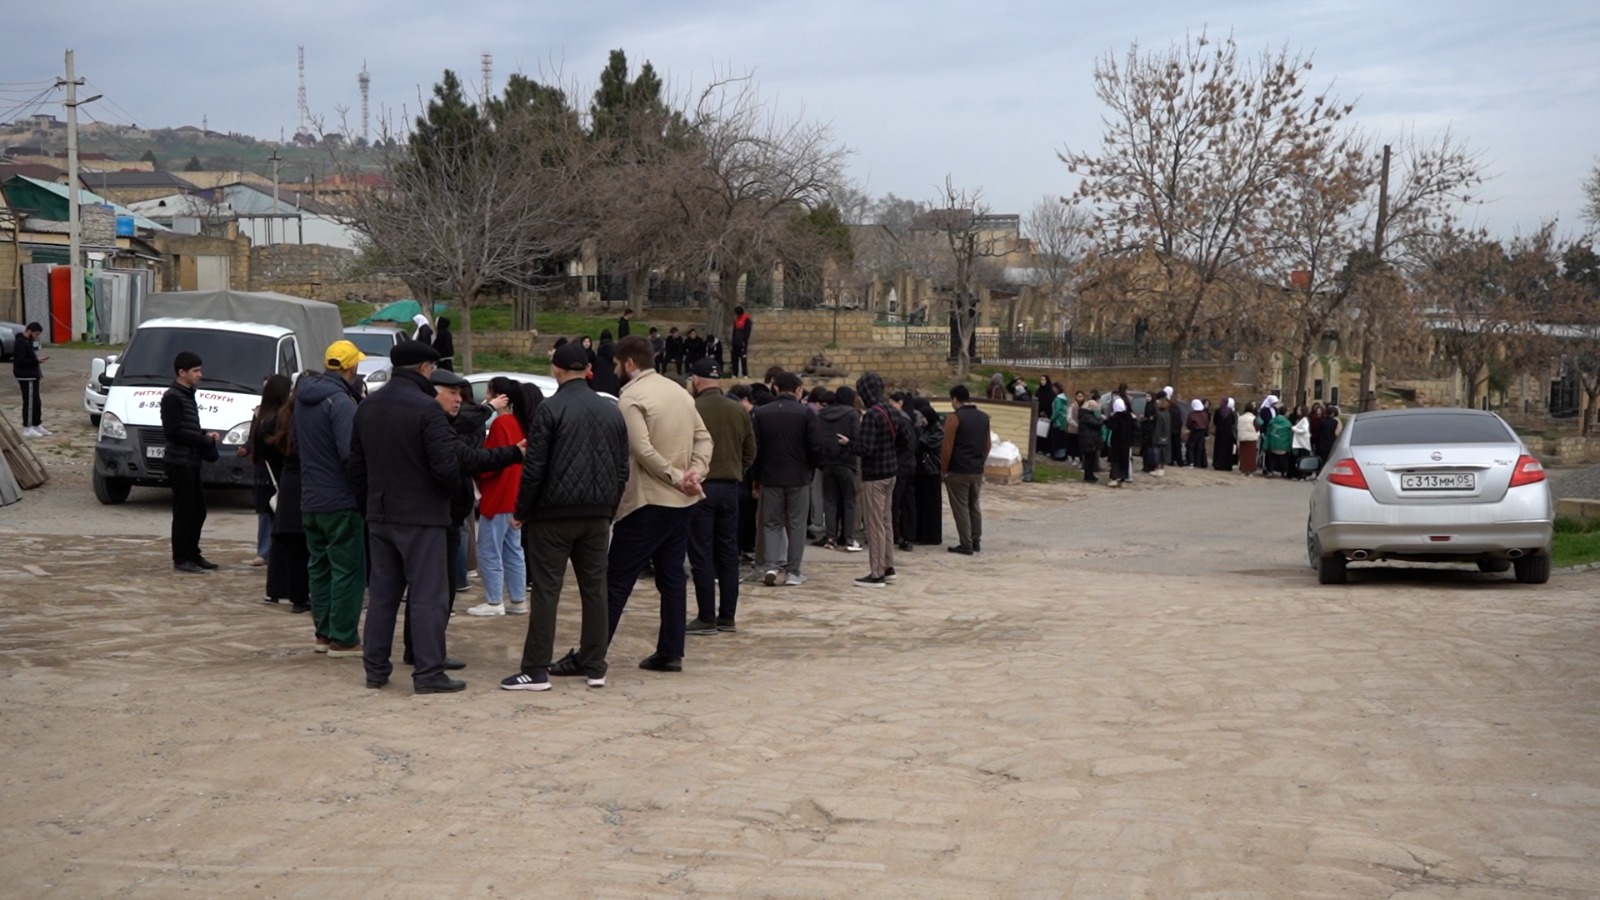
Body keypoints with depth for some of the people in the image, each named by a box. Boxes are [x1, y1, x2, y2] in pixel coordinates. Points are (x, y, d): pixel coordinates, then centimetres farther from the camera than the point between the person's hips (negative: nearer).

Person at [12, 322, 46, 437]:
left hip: (32, 376, 10)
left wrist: (37, 359, 6)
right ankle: (27, 429, -4)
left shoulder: (28, 341, 16)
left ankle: (37, 426, 22)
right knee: (30, 402, -8)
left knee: (36, 402, 14)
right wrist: (36, 360, -19)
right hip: (26, 377, -10)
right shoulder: (21, 343, -16)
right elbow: (21, 361, -22)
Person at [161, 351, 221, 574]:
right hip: (180, 462, -9)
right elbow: (172, 432, -19)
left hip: (192, 462, 9)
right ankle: (181, 559, 1)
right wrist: (204, 439, -15)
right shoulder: (172, 397, -12)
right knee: (184, 511, -5)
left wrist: (205, 436, 6)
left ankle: (193, 554, 22)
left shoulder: (188, 395, 17)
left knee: (198, 510, 13)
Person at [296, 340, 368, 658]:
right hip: (341, 501, -8)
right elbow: (351, 452, -24)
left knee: (320, 566, 16)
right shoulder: (340, 400, -18)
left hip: (310, 499, 8)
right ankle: (343, 639, 0)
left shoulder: (303, 398, 9)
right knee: (348, 570, -2)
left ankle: (323, 633, 21)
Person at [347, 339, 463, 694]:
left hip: (379, 515, 7)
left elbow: (356, 464, 13)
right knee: (427, 595, -2)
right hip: (421, 515, -7)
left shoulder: (367, 407, 9)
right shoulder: (426, 408, -16)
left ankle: (375, 668, 18)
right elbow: (446, 465, -20)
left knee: (382, 592, 14)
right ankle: (428, 673, -3)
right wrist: (451, 489, 0)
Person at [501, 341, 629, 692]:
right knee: (594, 589, 10)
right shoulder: (611, 411, 9)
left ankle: (536, 670, -3)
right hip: (597, 515, 5)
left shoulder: (550, 409, -8)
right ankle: (594, 666, 13)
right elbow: (622, 468, 11)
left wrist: (521, 511, -2)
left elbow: (534, 467, -11)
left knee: (546, 590, -3)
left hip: (554, 514, -5)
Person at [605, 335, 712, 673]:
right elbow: (703, 438, 8)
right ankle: (670, 653, 13)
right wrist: (696, 472, -5)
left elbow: (643, 451, -20)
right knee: (672, 577, 12)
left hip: (647, 502, -7)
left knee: (617, 580, -4)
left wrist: (677, 478, -13)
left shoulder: (631, 397, -11)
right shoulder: (679, 391, 12)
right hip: (681, 502, 7)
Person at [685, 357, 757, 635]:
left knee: (701, 553, 0)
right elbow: (750, 452, 8)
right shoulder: (740, 411, 4)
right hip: (730, 487, 5)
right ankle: (728, 616, 14)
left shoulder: (691, 411, -13)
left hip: (701, 487, -5)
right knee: (728, 552, 11)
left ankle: (706, 618, 1)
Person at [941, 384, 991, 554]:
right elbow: (987, 445, 14)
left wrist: (944, 469, -5)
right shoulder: (983, 417, 9)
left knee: (960, 507, 0)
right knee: (974, 505, 17)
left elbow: (947, 447, -14)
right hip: (977, 470, 6)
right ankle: (976, 541, 19)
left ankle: (966, 545, 0)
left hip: (958, 471, -6)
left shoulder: (954, 418, -12)